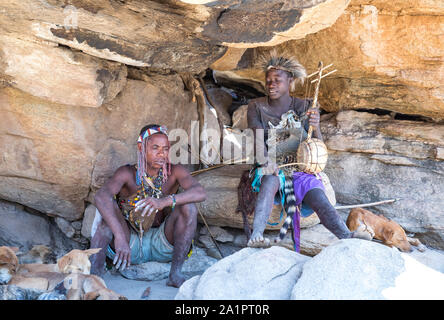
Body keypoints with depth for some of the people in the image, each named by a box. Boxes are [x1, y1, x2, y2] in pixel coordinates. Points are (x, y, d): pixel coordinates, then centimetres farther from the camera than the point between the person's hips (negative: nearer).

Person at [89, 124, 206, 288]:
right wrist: (120, 237, -49)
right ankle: (93, 274, -37)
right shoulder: (127, 173, -14)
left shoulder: (174, 172, -8)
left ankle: (175, 273, -24)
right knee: (109, 206, -26)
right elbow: (101, 196, -34)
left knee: (188, 205, -22)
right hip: (130, 245, -1)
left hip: (162, 245, 1)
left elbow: (200, 192, -28)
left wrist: (164, 202, -47)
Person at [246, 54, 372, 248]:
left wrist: (315, 127, -25)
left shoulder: (304, 108, 5)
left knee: (317, 196, -30)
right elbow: (256, 137, -13)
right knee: (271, 179, -38)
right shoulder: (257, 107, 4)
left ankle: (346, 235, -51)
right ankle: (256, 234, -57)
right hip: (269, 167, -1)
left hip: (299, 168, 1)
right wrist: (265, 159, -35)